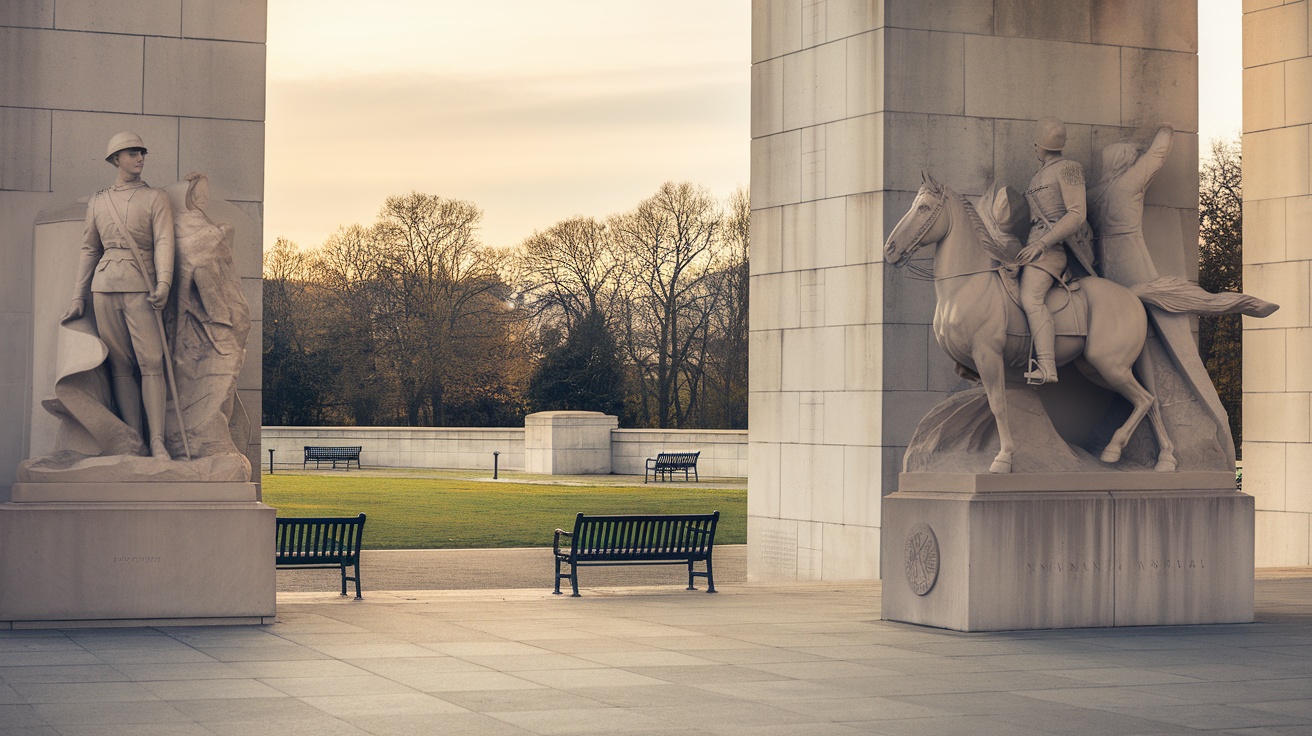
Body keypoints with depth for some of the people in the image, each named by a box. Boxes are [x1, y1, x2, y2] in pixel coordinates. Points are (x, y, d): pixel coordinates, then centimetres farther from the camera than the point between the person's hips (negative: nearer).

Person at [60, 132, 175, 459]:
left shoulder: (156, 198, 6)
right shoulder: (97, 202, 16)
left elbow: (164, 242, -6)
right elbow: (89, 250, 19)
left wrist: (163, 283, -21)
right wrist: (79, 297, 14)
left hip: (141, 287, -3)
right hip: (105, 286, 3)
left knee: (150, 361, -12)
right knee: (121, 364, 0)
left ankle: (157, 441, -14)